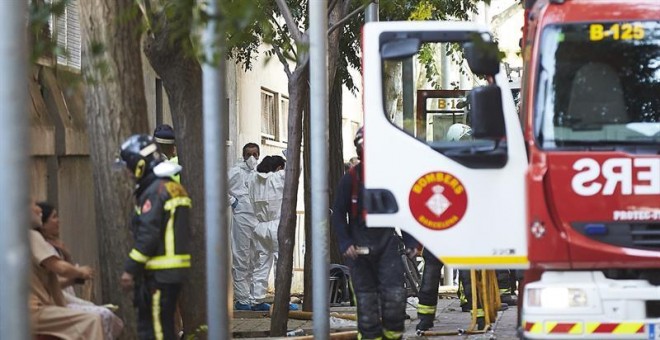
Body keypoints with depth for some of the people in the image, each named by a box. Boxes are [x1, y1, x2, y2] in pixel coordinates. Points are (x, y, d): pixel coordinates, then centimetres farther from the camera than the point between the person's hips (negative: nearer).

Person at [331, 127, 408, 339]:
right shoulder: (351, 179, -1)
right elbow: (338, 213, 2)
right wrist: (345, 243, -10)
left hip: (387, 241, 1)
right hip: (360, 246, -1)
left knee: (395, 293, -9)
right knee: (366, 298, 2)